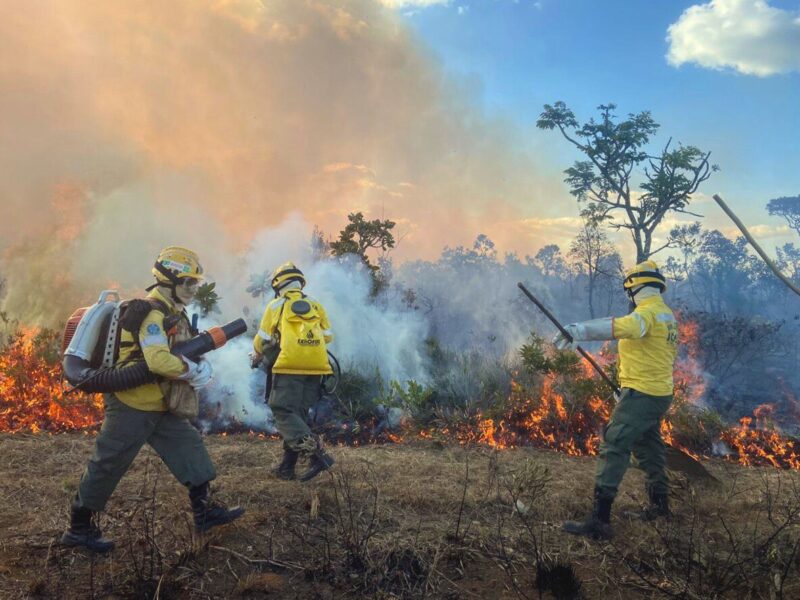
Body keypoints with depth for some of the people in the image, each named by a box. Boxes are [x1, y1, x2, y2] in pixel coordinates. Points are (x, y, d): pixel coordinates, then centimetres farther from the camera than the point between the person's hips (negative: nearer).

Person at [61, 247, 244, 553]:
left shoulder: (174, 312, 11)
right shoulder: (152, 313, -21)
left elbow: (187, 350, 16)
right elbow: (158, 360, -34)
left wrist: (200, 366, -6)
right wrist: (195, 371, -21)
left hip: (159, 406, 10)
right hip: (132, 406, -10)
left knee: (189, 446, 9)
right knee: (107, 466, 3)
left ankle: (204, 510, 16)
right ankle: (79, 528, 19)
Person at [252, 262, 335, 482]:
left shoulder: (276, 305, 7)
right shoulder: (316, 306, 16)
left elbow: (262, 340, 9)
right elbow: (328, 336, 12)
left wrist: (257, 356, 29)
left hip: (289, 366, -5)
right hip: (315, 367, 5)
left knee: (284, 413, -4)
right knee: (298, 413, 13)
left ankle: (316, 451, -25)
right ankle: (287, 466, 15)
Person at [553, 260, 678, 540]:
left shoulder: (648, 312, -15)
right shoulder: (668, 315, 15)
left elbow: (620, 326, -37)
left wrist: (577, 330, -45)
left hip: (641, 393, -10)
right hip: (660, 392, 10)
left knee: (614, 447, -13)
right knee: (648, 446, 24)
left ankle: (600, 520, -17)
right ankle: (659, 504, 40)